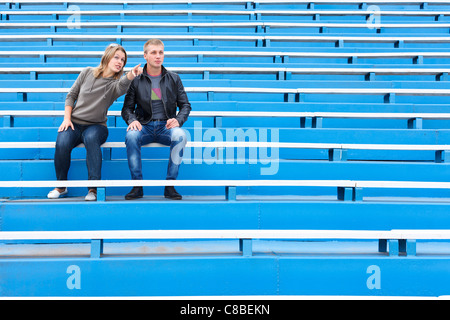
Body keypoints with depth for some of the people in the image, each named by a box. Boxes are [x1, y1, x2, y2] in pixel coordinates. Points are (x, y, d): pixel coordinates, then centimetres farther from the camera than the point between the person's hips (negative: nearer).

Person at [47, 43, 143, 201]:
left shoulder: (115, 84, -2)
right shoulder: (88, 72, 5)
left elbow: (122, 86, -29)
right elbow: (71, 95, 11)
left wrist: (131, 75, -51)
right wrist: (67, 119, -1)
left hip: (96, 126, -2)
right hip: (74, 123, 2)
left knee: (91, 138, -37)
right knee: (62, 144, -28)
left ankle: (93, 188, -31)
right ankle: (61, 186, -3)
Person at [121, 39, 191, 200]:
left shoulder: (174, 79, 12)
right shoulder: (136, 80, 10)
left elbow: (185, 105, 12)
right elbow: (127, 108, 10)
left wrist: (178, 120, -10)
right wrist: (132, 120, -14)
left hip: (167, 126, 0)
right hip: (145, 126, 0)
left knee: (180, 135, -34)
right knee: (131, 135, -34)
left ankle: (170, 185, -25)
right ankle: (137, 185, -24)